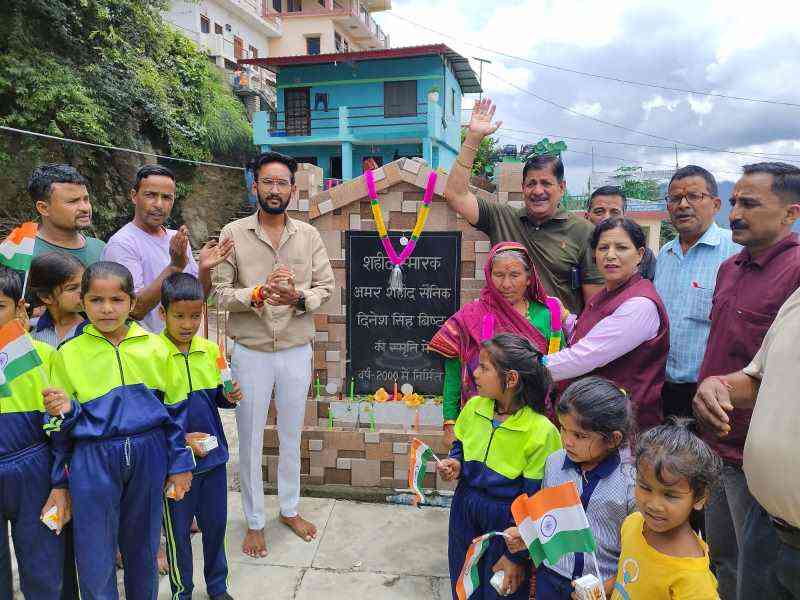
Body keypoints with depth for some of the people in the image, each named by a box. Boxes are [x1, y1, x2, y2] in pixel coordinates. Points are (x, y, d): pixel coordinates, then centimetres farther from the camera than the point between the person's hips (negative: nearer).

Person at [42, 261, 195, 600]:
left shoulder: (155, 348, 0)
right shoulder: (68, 354, -1)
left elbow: (175, 410, 6)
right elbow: (62, 430, 5)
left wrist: (180, 464, 6)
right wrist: (62, 412, -18)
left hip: (148, 456, 1)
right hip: (93, 460, -1)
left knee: (142, 546, 17)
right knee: (95, 556, 7)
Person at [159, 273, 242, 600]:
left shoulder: (211, 350, -1)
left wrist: (230, 396, -10)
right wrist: (182, 439, -20)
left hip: (213, 455, 4)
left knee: (215, 523, 17)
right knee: (178, 530, 13)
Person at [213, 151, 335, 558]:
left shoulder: (308, 235, 0)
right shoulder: (233, 234, -5)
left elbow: (327, 286, -2)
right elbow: (220, 292, -9)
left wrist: (298, 298, -21)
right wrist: (257, 294, -26)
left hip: (297, 351, 2)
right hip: (251, 353, -1)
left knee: (292, 436, 17)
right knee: (251, 441, 11)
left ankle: (290, 509, 39)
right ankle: (254, 521, 31)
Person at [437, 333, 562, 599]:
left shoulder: (541, 432, -23)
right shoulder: (474, 407, -7)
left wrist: (516, 557, -12)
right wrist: (455, 464, -9)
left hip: (507, 524, -5)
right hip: (464, 514, 5)